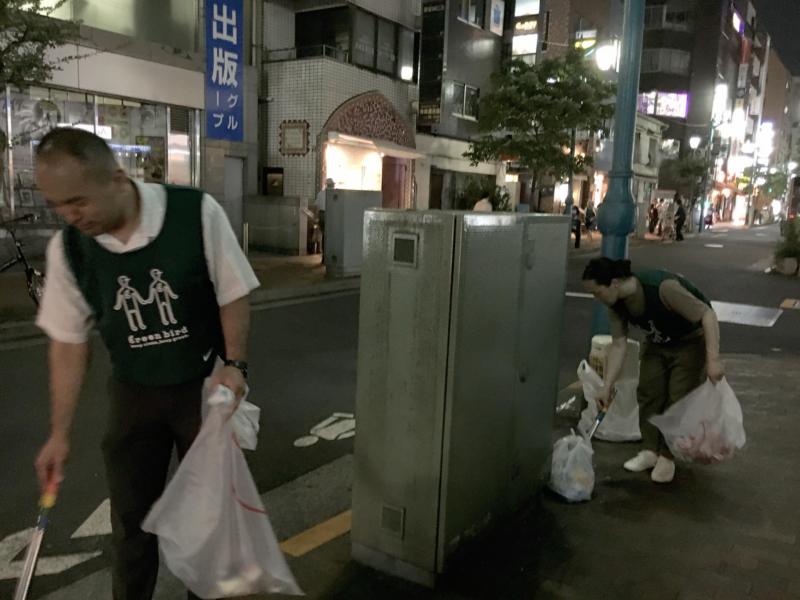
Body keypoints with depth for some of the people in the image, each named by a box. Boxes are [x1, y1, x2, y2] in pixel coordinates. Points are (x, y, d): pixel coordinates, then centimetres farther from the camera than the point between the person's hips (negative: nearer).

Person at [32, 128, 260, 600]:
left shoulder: (197, 212, -21)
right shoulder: (67, 248, -11)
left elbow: (234, 295, -10)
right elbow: (69, 343, -1)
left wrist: (235, 365, -18)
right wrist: (60, 432, 1)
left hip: (205, 386, -2)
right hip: (133, 393, 2)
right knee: (131, 515, 13)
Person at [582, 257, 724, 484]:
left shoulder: (663, 287, -39)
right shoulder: (616, 304, -17)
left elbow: (707, 314, -34)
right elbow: (618, 345, -13)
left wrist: (713, 359, -38)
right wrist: (607, 388, -15)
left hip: (692, 340, -6)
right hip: (657, 342, 6)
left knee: (678, 398, -7)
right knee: (648, 392, 2)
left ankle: (667, 457, 6)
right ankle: (650, 450, 15)